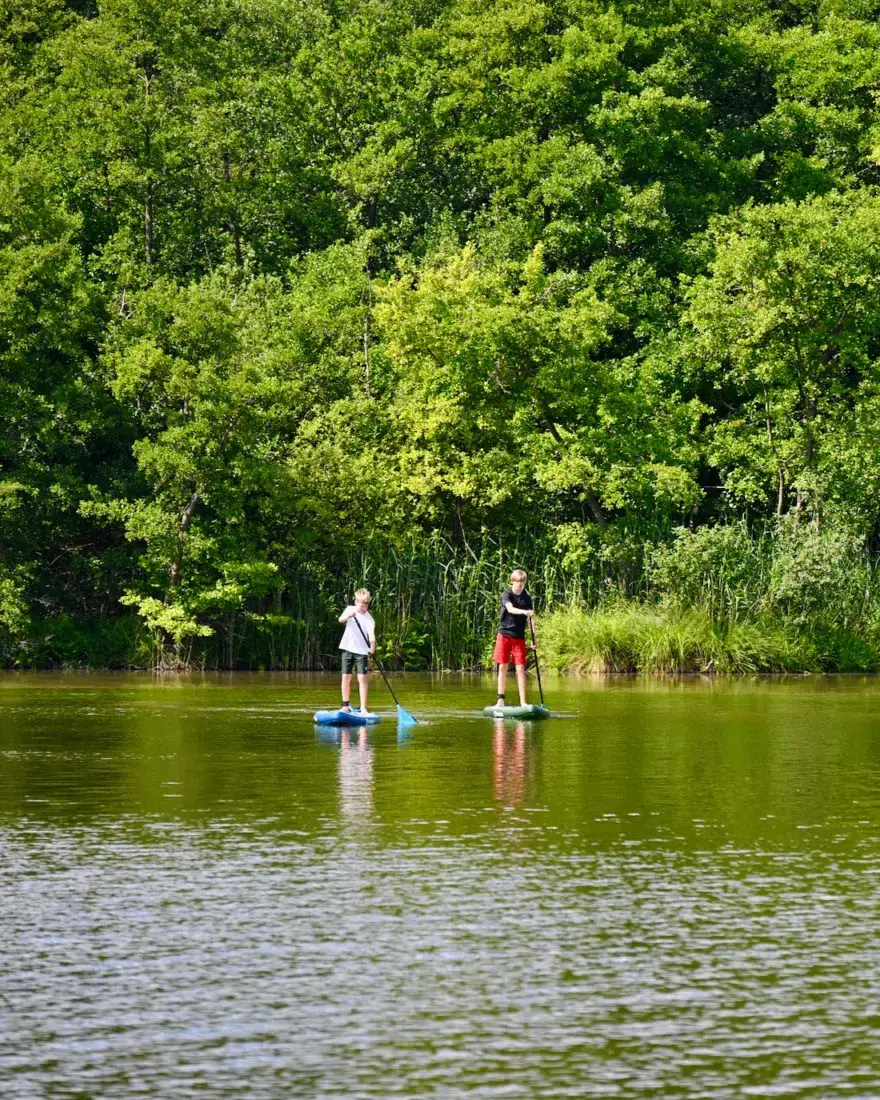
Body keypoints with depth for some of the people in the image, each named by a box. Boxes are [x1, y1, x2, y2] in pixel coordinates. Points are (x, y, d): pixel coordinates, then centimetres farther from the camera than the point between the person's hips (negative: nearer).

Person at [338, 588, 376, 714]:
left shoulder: (369, 619, -9)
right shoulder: (350, 609, 1)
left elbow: (371, 633, -24)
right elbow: (340, 619, -15)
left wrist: (372, 644, -43)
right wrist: (348, 615, -36)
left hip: (361, 651, -3)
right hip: (348, 648, 3)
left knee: (362, 678, -9)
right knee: (346, 677, 5)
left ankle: (363, 708, -9)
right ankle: (346, 706, 16)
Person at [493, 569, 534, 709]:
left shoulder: (527, 598, 5)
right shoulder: (506, 594, -4)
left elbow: (531, 618, 3)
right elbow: (510, 609, -23)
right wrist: (524, 612, -41)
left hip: (519, 637, 2)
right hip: (504, 634, -1)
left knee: (520, 668, -3)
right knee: (502, 667, 2)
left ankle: (523, 702, -3)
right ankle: (500, 699, 8)